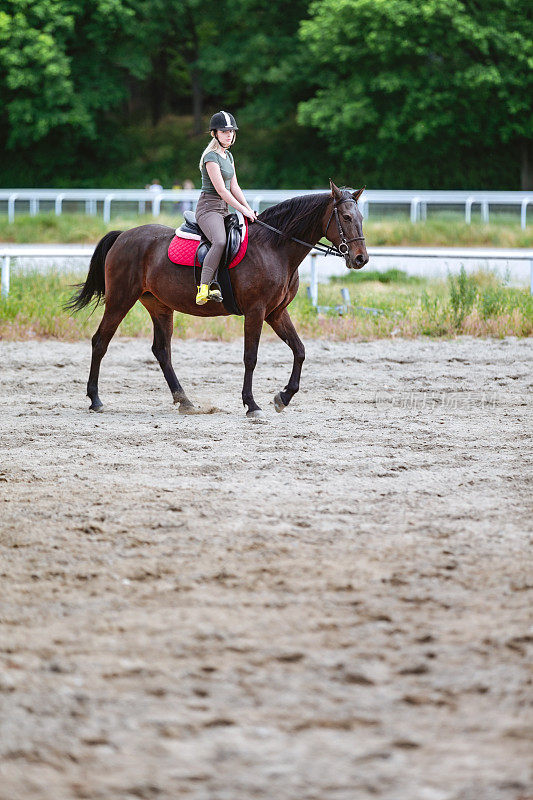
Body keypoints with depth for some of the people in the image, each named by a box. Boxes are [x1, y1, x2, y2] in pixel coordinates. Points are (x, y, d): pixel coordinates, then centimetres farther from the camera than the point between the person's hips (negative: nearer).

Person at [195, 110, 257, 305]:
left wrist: (249, 209, 5)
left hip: (223, 209, 10)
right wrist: (243, 210, -16)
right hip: (208, 207, -10)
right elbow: (221, 190, -16)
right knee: (220, 241, -34)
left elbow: (234, 187, 17)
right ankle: (204, 287, -40)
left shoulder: (228, 156, 18)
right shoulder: (211, 157, -11)